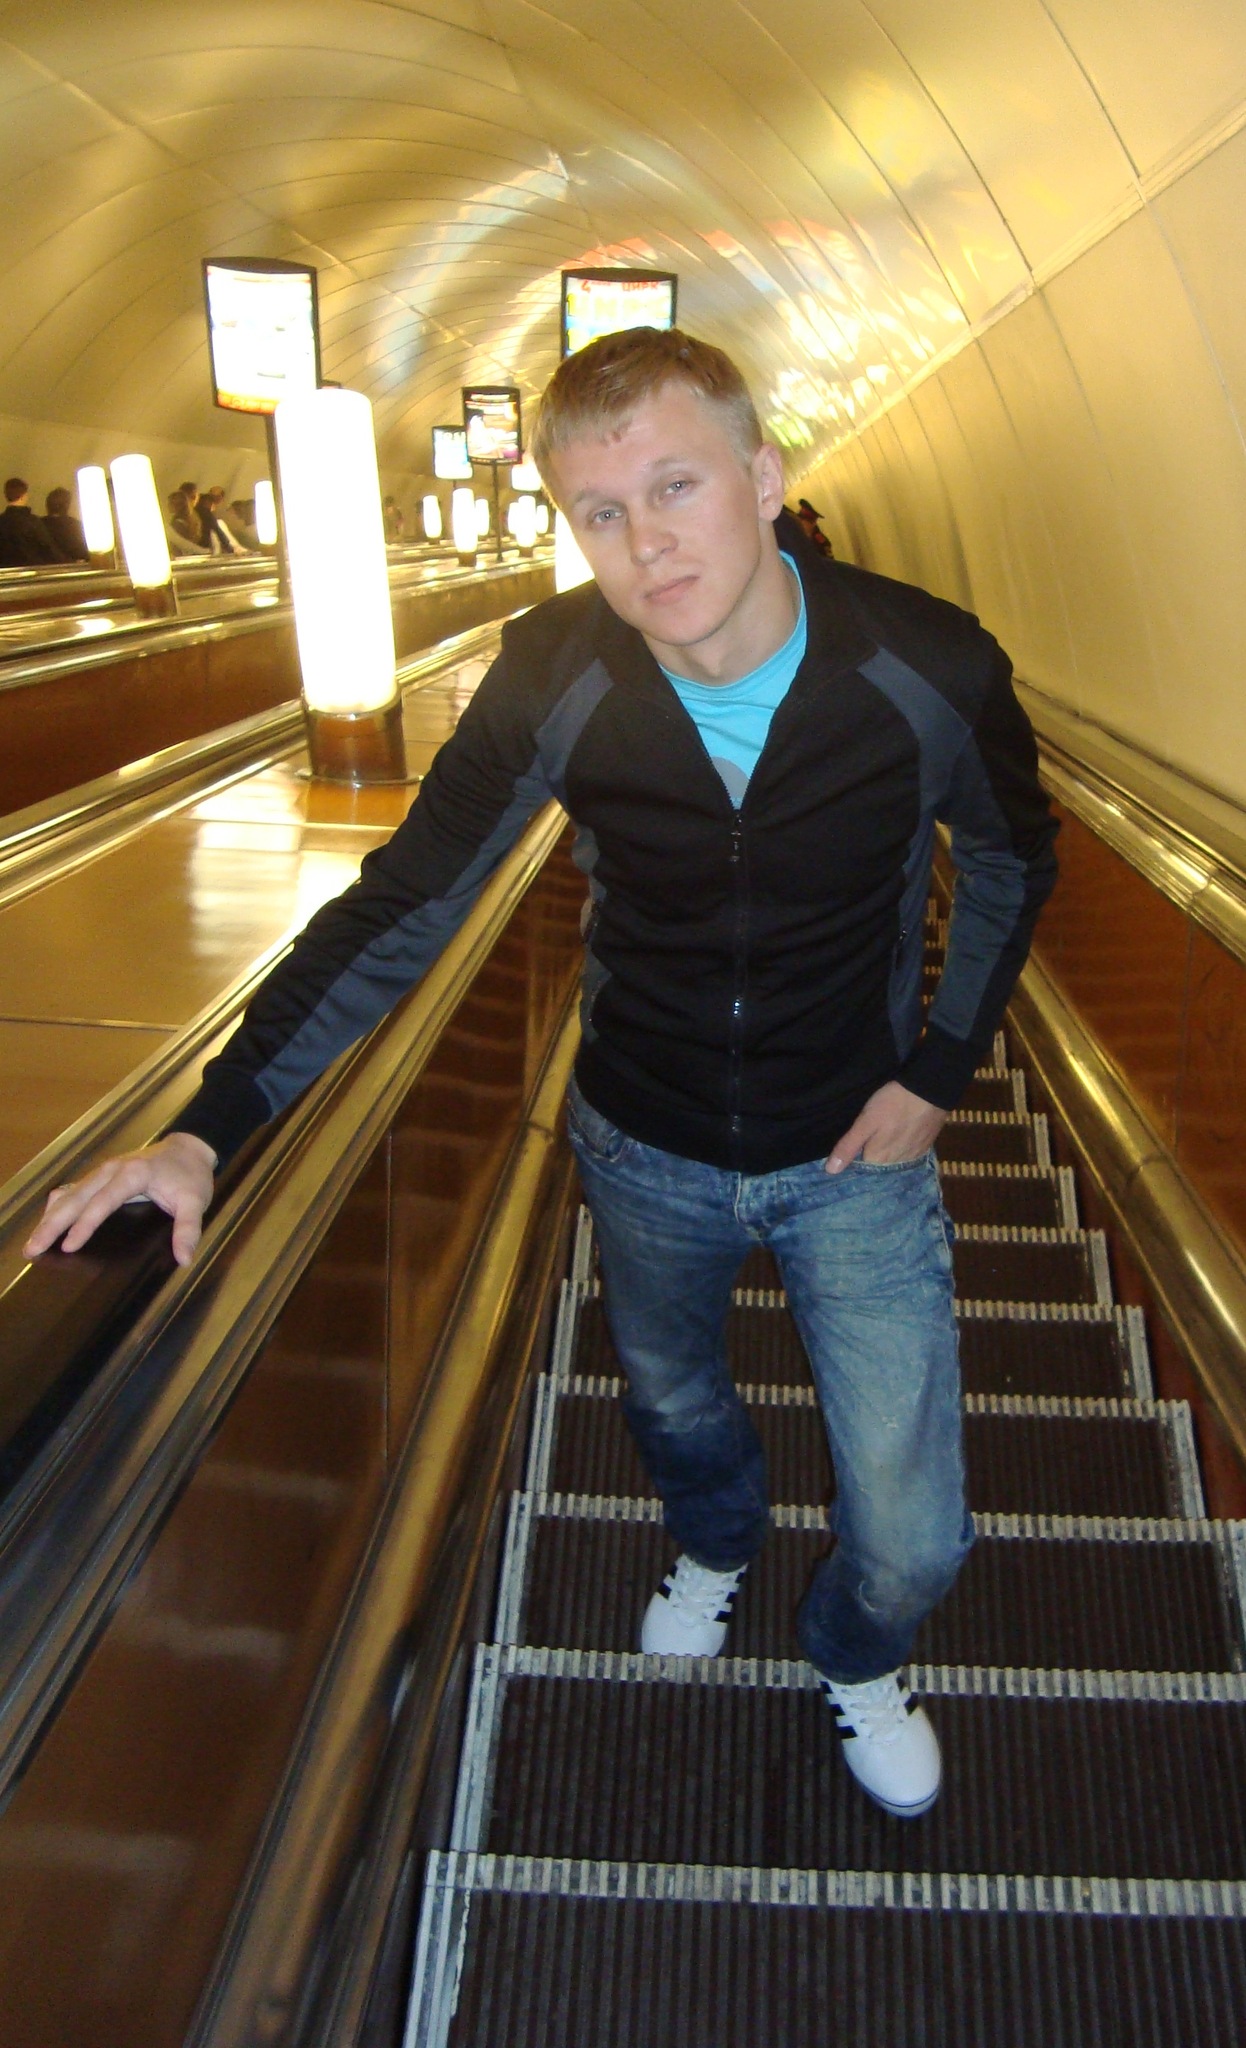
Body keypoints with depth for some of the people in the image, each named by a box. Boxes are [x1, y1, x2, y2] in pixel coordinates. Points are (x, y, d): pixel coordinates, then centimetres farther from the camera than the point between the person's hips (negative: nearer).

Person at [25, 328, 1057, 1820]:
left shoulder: (929, 669, -22)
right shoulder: (553, 680, -22)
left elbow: (1012, 863, -1)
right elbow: (398, 912, -16)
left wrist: (940, 1069, -7)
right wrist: (207, 1129, -23)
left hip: (851, 1153, -1)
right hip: (644, 1149, 1)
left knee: (912, 1540, 1)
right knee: (670, 1402, 28)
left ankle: (855, 1654, 41)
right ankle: (717, 1542, 67)